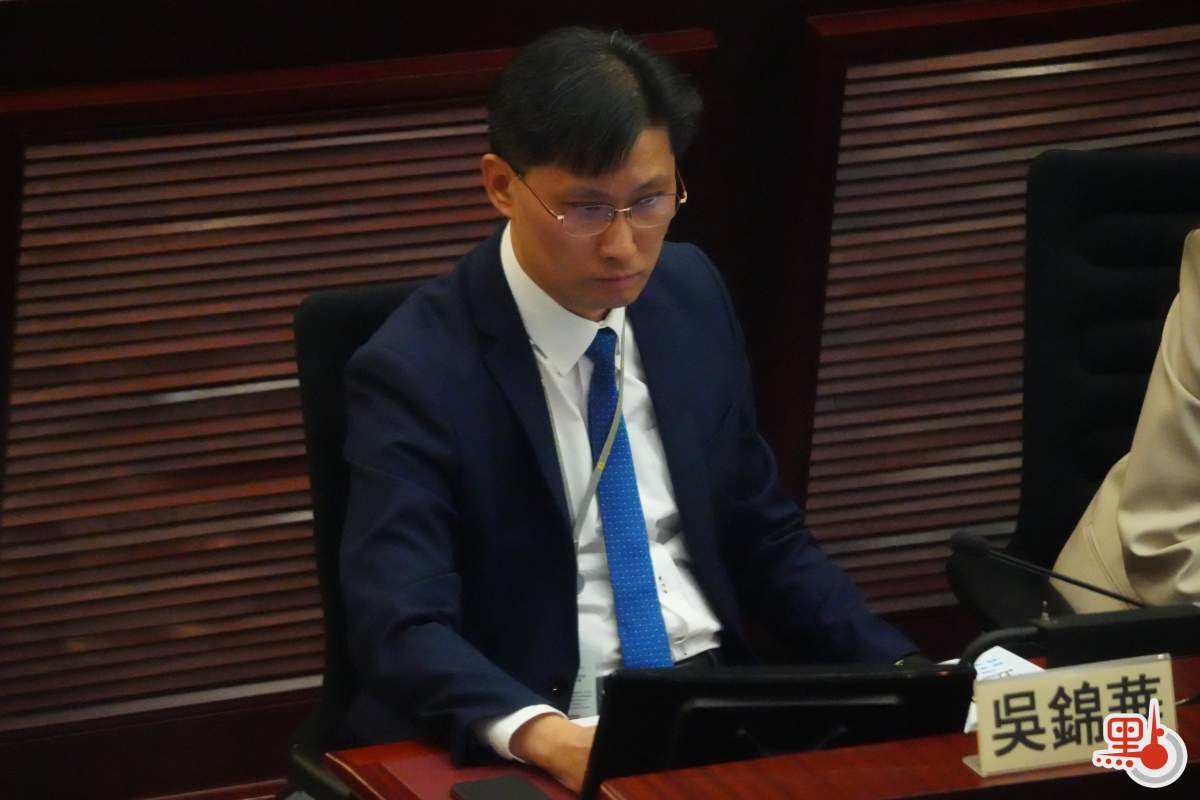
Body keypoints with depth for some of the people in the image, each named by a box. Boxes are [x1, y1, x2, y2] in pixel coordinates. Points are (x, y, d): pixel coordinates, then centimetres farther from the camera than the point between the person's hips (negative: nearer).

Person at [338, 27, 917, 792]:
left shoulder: (691, 294, 8)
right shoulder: (418, 371, -11)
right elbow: (402, 628, -21)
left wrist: (908, 677, 1)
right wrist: (545, 735, -39)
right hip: (549, 746, -5)